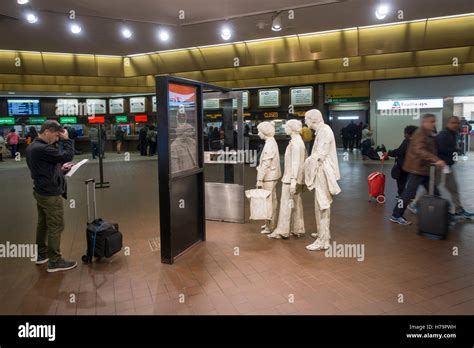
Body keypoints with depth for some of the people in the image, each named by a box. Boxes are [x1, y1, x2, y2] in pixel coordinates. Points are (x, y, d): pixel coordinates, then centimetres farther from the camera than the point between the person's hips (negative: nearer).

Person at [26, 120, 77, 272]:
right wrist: (66, 139, -13)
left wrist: (59, 168, 7)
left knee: (43, 224, 18)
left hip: (41, 191, 10)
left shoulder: (32, 147, 9)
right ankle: (54, 261, 5)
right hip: (50, 193, -10)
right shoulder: (42, 149, -25)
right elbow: (68, 156, -24)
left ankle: (42, 254, 30)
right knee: (56, 227, -2)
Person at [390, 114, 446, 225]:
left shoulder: (429, 135, 15)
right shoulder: (420, 134, -18)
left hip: (425, 169, 10)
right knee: (409, 193, -4)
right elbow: (420, 151, -34)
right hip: (417, 169, -10)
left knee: (434, 193, 12)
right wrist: (436, 160, -42)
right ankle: (396, 216, 7)